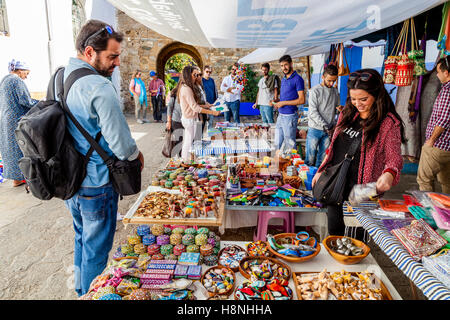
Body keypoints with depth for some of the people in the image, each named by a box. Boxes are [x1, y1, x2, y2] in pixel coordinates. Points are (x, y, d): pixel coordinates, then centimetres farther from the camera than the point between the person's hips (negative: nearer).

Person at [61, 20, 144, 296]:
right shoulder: (100, 89, -24)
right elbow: (122, 146, -25)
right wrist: (137, 155, -3)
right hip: (96, 186, -9)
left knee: (83, 239, 26)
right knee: (97, 248, 10)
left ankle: (81, 290, 46)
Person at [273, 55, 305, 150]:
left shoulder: (297, 79, -10)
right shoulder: (283, 79, 14)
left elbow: (301, 100, -16)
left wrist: (283, 103, -15)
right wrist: (276, 104, 4)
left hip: (290, 116, -8)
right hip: (280, 115, 8)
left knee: (289, 146, 1)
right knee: (277, 144, 14)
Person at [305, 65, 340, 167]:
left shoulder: (335, 91, 11)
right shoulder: (315, 90, -6)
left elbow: (336, 109, 15)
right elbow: (313, 112, -12)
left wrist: (334, 125, -1)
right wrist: (325, 126, -16)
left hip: (329, 130, 5)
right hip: (315, 129, -4)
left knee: (322, 158, 9)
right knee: (310, 159, -2)